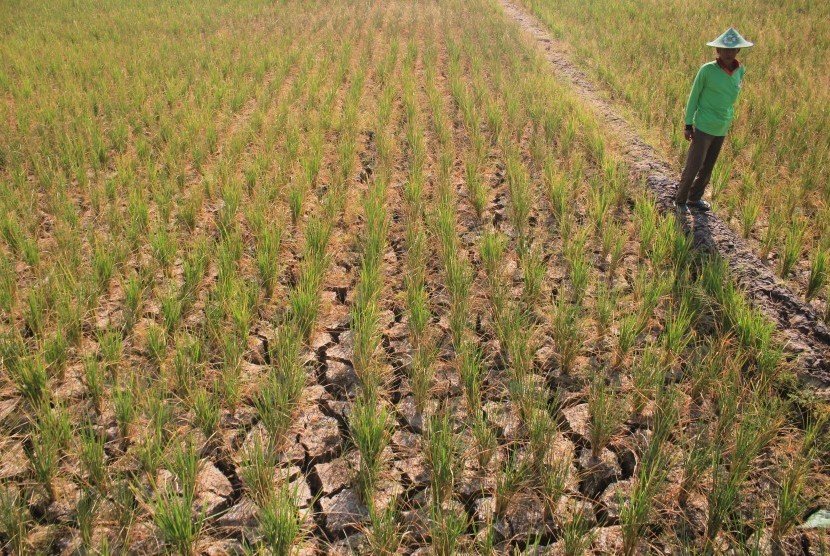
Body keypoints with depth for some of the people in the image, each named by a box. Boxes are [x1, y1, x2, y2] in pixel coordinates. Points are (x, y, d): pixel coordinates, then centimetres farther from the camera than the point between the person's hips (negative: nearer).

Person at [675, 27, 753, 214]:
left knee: (708, 167, 14)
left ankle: (695, 198, 29)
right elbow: (693, 97, -6)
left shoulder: (740, 71, 0)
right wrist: (688, 125, -5)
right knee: (693, 167, -2)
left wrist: (728, 119, 19)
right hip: (704, 127, -5)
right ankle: (680, 200, 14)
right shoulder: (707, 70, -14)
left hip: (722, 129, 5)